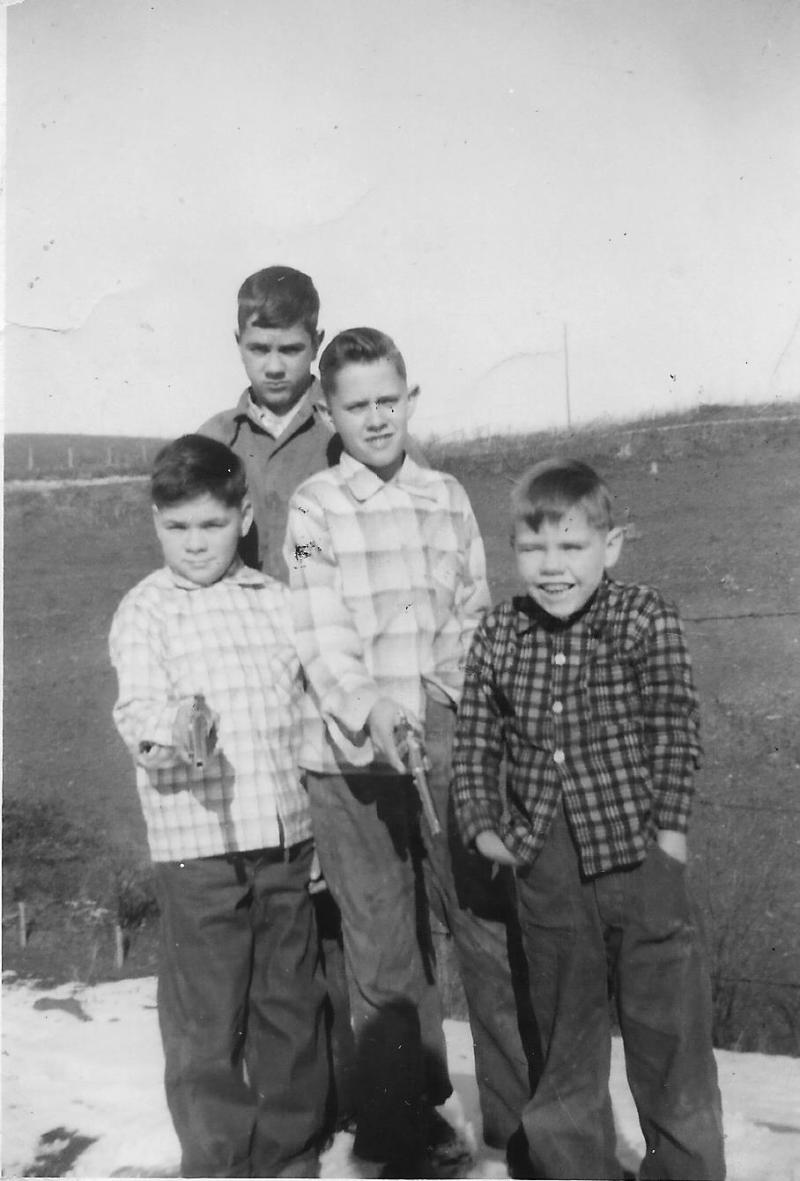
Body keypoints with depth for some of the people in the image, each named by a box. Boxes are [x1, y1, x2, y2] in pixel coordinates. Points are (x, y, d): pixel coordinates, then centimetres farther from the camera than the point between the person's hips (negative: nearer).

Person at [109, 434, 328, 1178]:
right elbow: (136, 706, -17)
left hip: (286, 836, 4)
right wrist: (165, 733, -41)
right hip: (197, 841, -4)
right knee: (206, 1018, 5)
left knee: (292, 1004, 15)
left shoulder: (275, 601, 9)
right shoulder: (144, 611, -3)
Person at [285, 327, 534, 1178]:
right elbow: (321, 633, -12)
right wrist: (370, 715, -28)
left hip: (447, 743, 3)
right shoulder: (313, 508, -2)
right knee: (384, 953, 9)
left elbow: (473, 613, 10)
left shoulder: (446, 497, 10)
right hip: (353, 757, -3)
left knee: (491, 926, 7)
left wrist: (448, 688, -7)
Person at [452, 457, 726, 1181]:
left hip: (639, 855, -3)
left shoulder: (646, 619, -7)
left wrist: (670, 825, -11)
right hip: (547, 872, 3)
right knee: (562, 1028, 17)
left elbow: (676, 728, -7)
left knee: (668, 1023, 9)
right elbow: (474, 742, 6)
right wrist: (481, 825, -4)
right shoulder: (498, 637, 0)